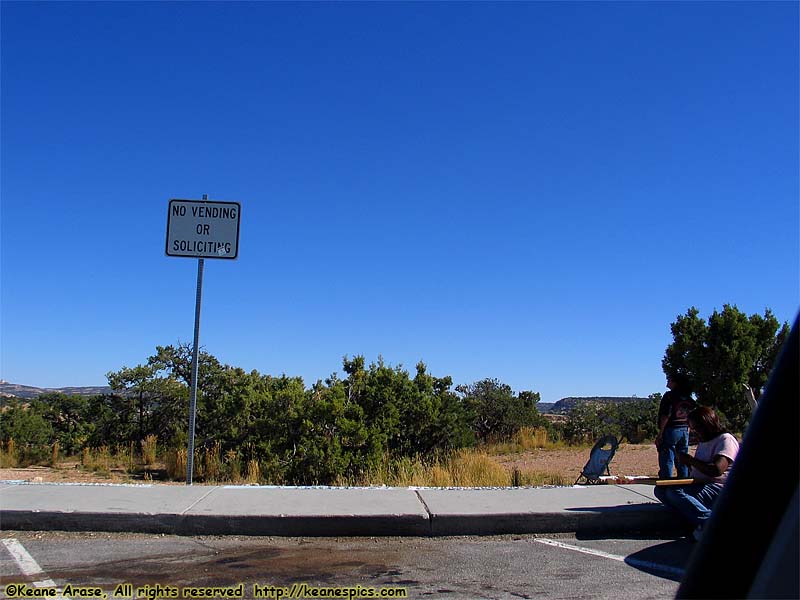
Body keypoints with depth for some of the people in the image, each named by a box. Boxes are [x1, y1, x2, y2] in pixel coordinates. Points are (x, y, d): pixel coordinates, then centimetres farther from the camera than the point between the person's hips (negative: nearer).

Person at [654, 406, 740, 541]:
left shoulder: (726, 440, -8)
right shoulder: (703, 443, 23)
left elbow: (717, 470, -23)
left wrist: (690, 460, -11)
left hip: (719, 489, -10)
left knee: (674, 492, -30)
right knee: (660, 489, -6)